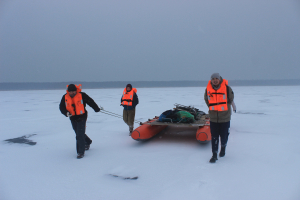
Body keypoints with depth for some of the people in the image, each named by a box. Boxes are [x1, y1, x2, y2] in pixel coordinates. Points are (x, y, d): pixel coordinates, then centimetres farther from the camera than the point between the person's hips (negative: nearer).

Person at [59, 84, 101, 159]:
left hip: (82, 117, -5)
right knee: (78, 134, 19)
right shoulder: (65, 97, -1)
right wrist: (66, 113, -18)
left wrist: (96, 108, 7)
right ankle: (88, 142, 47)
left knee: (80, 134, -11)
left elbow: (90, 101, -2)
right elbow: (61, 107, 2)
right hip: (73, 118, 5)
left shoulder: (81, 95, -12)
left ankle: (81, 152, -3)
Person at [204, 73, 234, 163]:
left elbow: (231, 98, 8)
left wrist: (225, 107, 7)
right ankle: (214, 155, 11)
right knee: (214, 137, 2)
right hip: (213, 118, 1)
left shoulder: (226, 88, -9)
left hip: (225, 118, -1)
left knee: (224, 136, 8)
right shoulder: (208, 89, -4)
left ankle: (223, 148, 39)